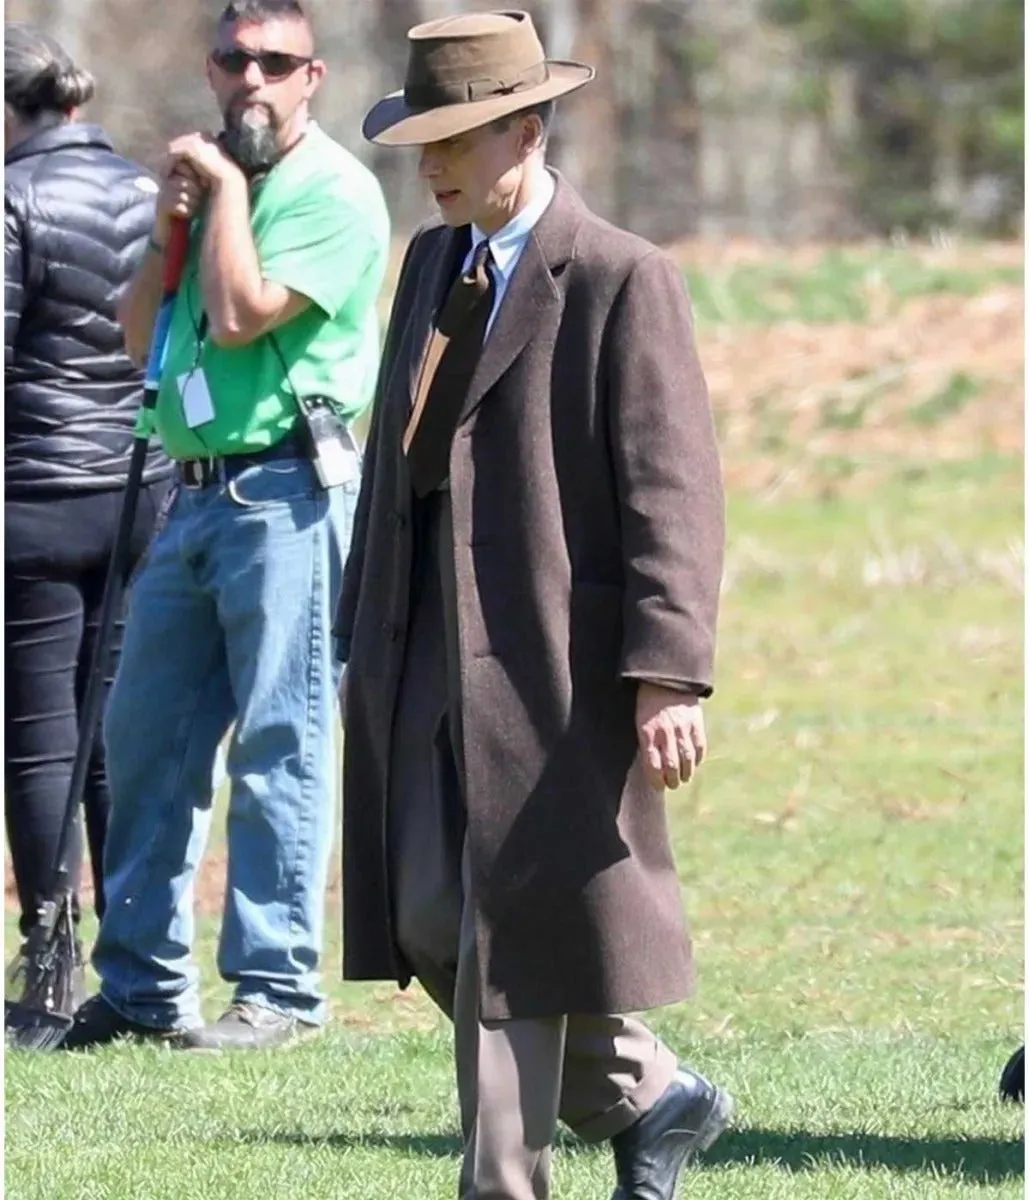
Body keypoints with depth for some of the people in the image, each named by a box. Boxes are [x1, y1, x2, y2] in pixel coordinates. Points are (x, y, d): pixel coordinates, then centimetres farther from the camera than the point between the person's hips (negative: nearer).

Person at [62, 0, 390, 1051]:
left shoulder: (332, 190, -7)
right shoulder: (213, 177, 18)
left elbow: (240, 316, -18)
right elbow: (139, 337, 15)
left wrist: (224, 189, -9)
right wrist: (170, 226, 2)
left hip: (285, 488, -8)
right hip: (195, 491, 8)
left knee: (279, 746, -7)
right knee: (145, 736, 8)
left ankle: (277, 990, -4)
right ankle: (140, 983, 14)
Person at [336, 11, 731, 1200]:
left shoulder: (623, 281, -9)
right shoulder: (431, 263, 14)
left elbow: (673, 488, -14)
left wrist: (668, 674, -21)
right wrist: (366, 636, 18)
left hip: (549, 656, -8)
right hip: (424, 656, 8)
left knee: (516, 935, -4)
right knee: (430, 923, 6)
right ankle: (648, 1098, 23)